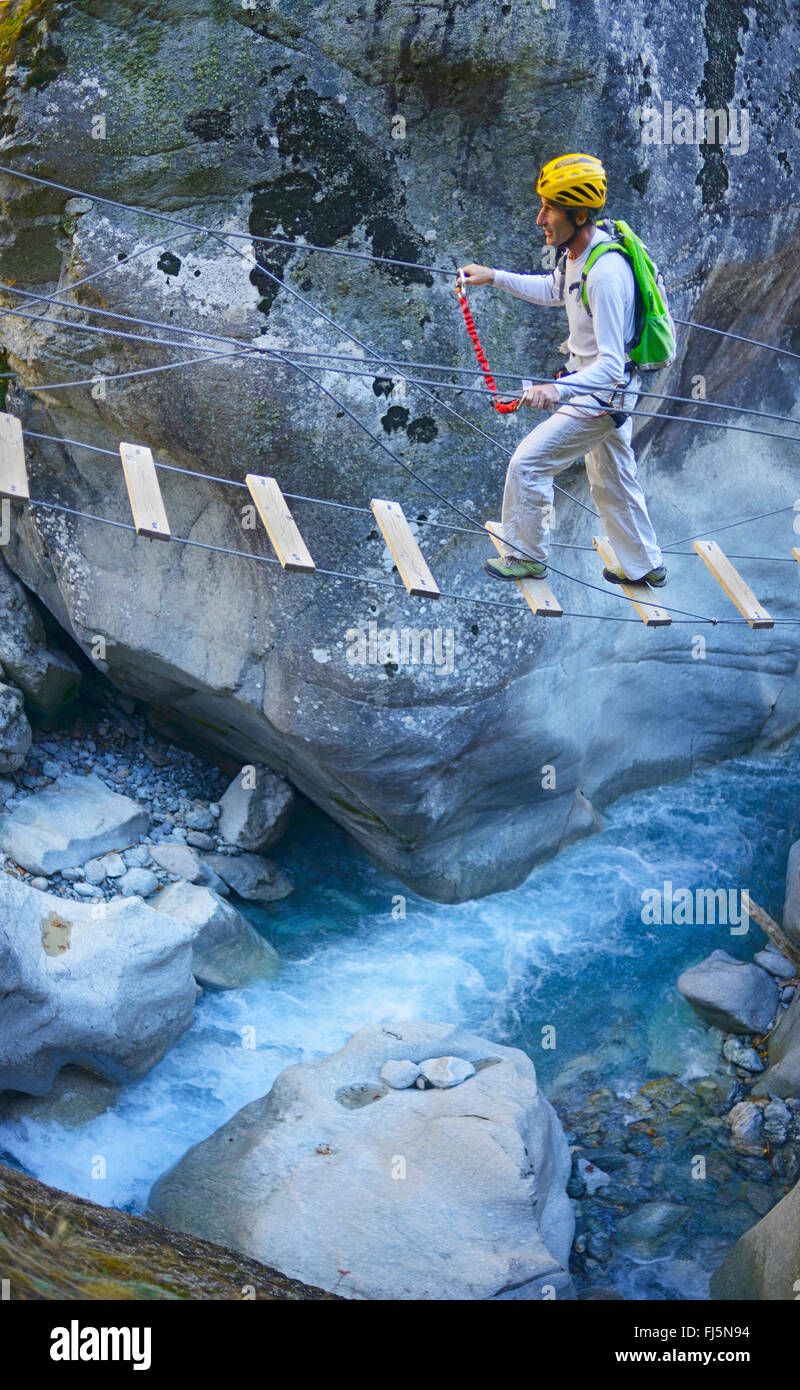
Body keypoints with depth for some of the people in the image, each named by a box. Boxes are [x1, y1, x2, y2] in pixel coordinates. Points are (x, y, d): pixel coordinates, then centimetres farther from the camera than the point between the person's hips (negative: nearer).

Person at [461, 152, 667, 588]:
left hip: (603, 393, -10)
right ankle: (645, 566, 37)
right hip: (599, 386, 10)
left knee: (528, 463, -4)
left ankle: (526, 556, 14)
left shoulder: (605, 274, -32)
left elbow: (611, 364, -34)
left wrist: (559, 389, -49)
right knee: (611, 480, 22)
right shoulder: (577, 250, -4)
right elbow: (553, 291, 20)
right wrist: (494, 277, 14)